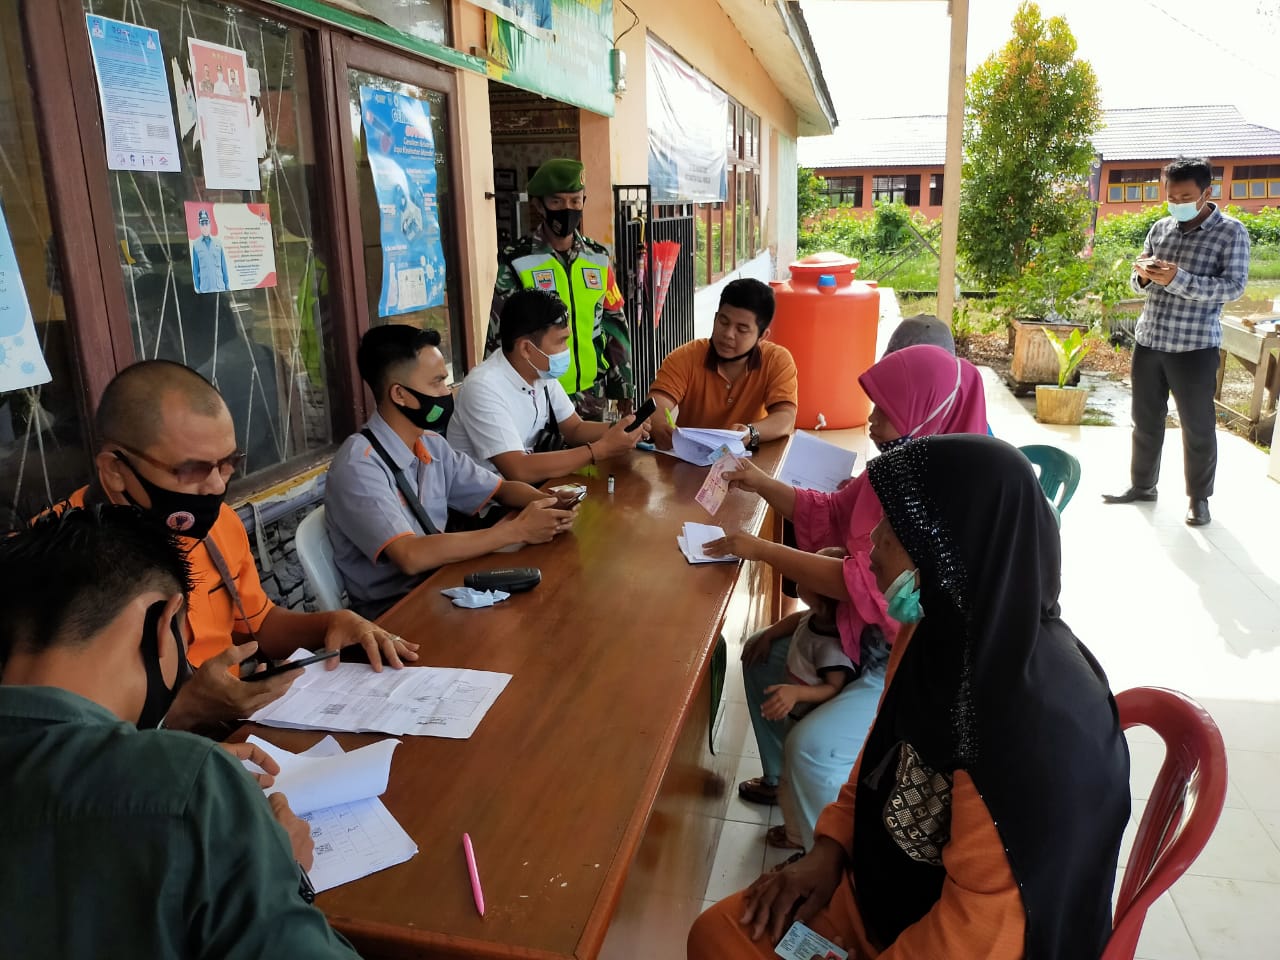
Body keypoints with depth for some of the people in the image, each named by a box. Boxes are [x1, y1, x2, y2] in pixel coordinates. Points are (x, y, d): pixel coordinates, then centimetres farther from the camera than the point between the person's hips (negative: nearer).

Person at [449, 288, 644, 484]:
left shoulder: (543, 373, -3)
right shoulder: (484, 388, -26)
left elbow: (575, 429, 7)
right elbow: (519, 471, -31)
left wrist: (617, 429, -13)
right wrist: (600, 449, -27)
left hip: (529, 484, 7)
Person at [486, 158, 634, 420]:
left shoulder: (599, 258, 4)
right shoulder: (516, 262, -9)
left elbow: (615, 324, 9)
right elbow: (500, 336, -6)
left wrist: (625, 388, 8)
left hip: (592, 396, 4)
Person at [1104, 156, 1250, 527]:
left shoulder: (1231, 232, -6)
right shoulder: (1160, 228, 8)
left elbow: (1234, 286, -15)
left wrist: (1177, 278, -26)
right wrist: (1143, 276, -12)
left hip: (1195, 347, -5)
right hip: (1149, 340, 5)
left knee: (1198, 427, 5)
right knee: (1145, 420, 13)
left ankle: (1199, 497, 19)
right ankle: (1142, 485, 28)